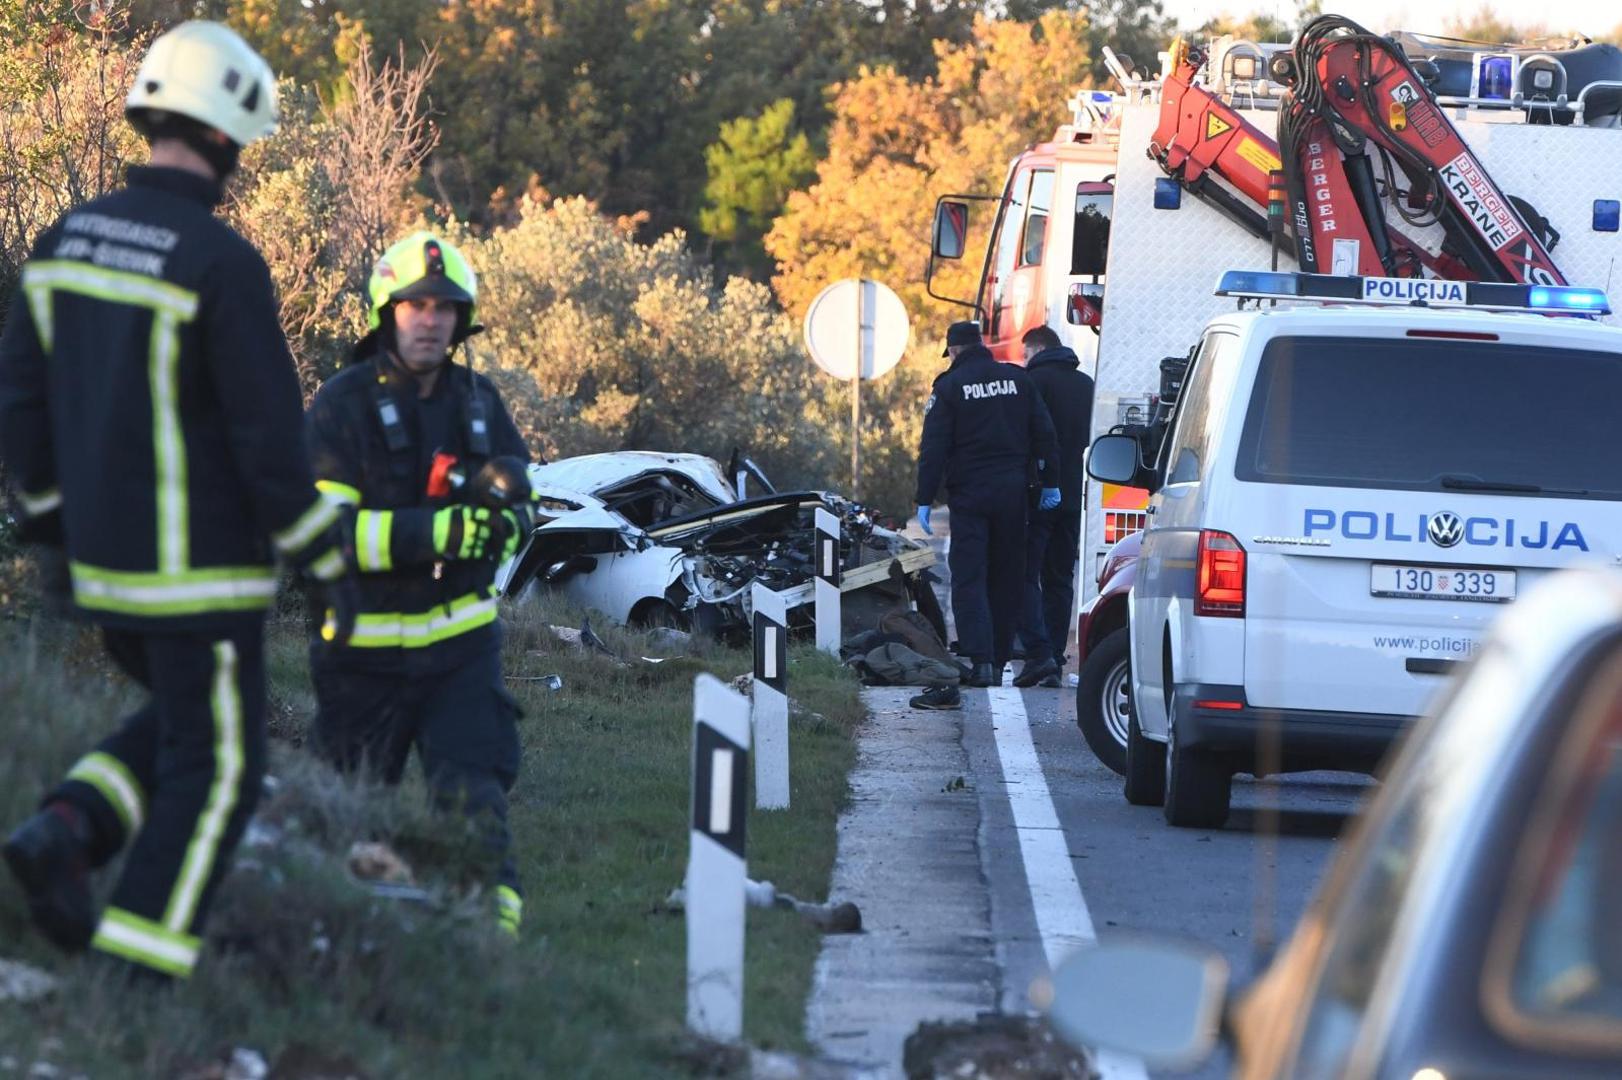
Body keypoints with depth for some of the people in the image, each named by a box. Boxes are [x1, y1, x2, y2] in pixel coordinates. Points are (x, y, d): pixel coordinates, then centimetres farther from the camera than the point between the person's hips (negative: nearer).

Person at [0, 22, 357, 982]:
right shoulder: (224, 264, -20)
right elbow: (270, 434, -19)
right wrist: (328, 561, -10)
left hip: (108, 560, 7)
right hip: (202, 569, -7)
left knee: (185, 722, 26)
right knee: (214, 773, 4)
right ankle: (141, 980, 1)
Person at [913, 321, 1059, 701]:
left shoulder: (950, 386, -5)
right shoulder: (1017, 379, 7)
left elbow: (934, 448, -8)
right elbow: (1044, 434, 8)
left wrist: (924, 499, -6)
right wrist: (1050, 481, 15)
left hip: (970, 495, -4)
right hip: (1012, 493, 4)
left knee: (969, 577, -3)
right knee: (1006, 578, 11)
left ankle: (980, 659, -17)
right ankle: (999, 661, 12)